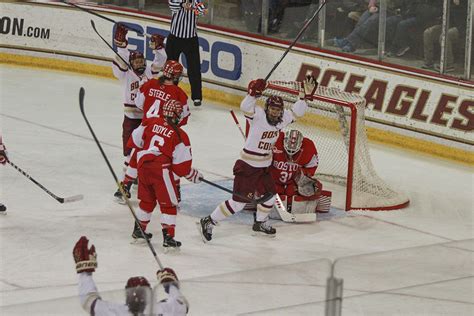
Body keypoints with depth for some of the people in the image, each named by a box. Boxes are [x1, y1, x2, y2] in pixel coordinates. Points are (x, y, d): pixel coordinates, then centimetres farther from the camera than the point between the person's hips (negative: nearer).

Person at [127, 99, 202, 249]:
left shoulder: (150, 123, 6)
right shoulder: (179, 136, -6)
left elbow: (135, 141, 13)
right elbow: (181, 165, -5)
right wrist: (193, 175, 11)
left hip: (143, 166, 6)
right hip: (161, 169, -6)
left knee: (147, 200, 24)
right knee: (168, 204, 3)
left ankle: (138, 231, 34)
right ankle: (168, 238, -4)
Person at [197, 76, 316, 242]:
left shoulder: (282, 119, 1)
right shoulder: (258, 115, -18)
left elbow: (296, 111, 10)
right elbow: (246, 107, -36)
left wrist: (306, 94, -2)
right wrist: (253, 93, -50)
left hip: (264, 166, 8)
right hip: (247, 166, -8)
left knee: (270, 195, 17)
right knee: (239, 201, -9)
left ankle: (260, 223, 40)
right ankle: (208, 223, -2)